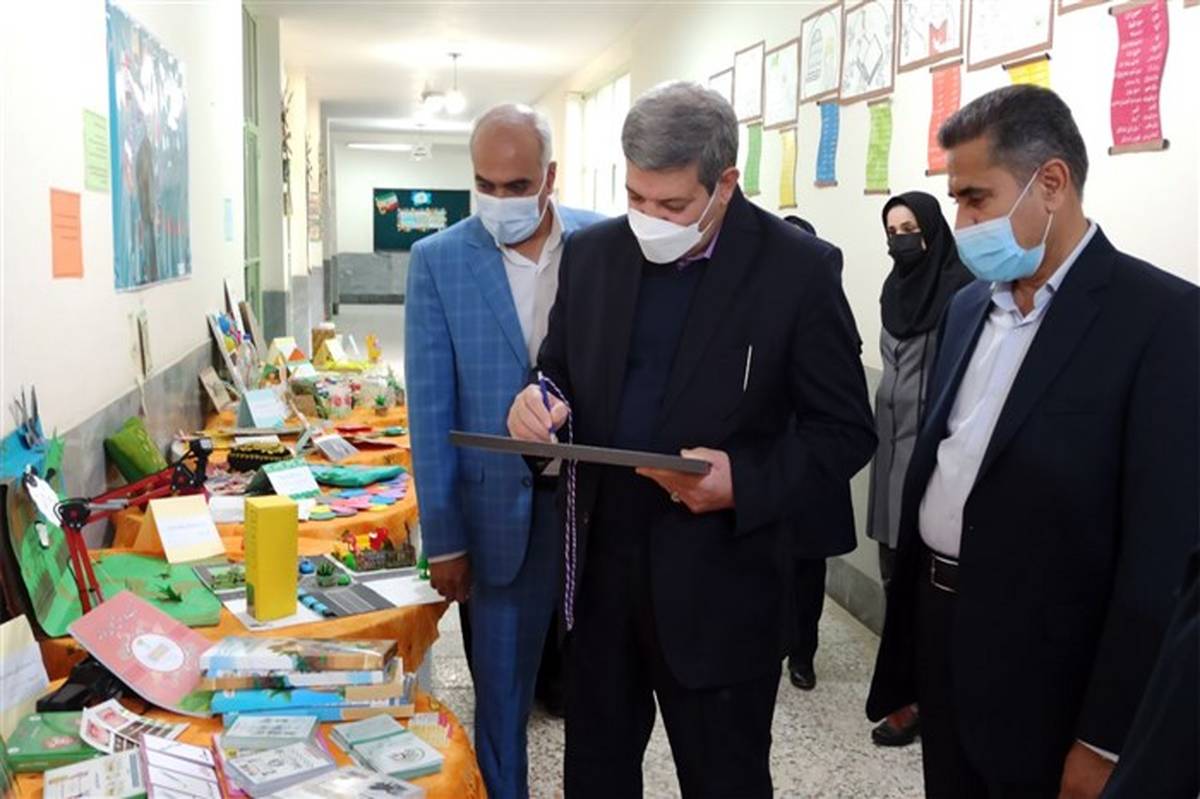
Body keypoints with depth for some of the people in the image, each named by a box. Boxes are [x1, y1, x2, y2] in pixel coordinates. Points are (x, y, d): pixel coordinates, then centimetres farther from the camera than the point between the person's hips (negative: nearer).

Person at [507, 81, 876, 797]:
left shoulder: (800, 269, -11)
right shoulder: (592, 252, 2)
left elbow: (847, 431, -7)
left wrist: (746, 482, -23)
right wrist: (539, 404, -10)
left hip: (718, 584, -4)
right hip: (599, 565, 4)